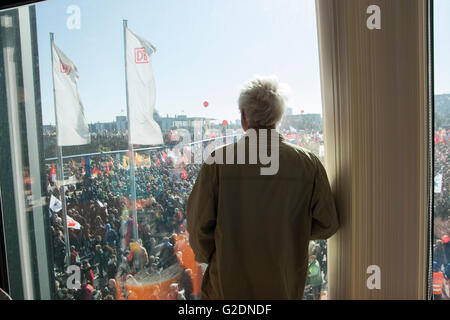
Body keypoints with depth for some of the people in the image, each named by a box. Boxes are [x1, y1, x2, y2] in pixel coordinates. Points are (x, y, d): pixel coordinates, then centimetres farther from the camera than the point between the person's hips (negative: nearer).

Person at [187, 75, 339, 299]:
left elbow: (199, 224, -11)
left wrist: (209, 258, 7)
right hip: (286, 288, 2)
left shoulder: (219, 160, -15)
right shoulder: (308, 163, -10)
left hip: (228, 284, -1)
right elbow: (327, 225, -2)